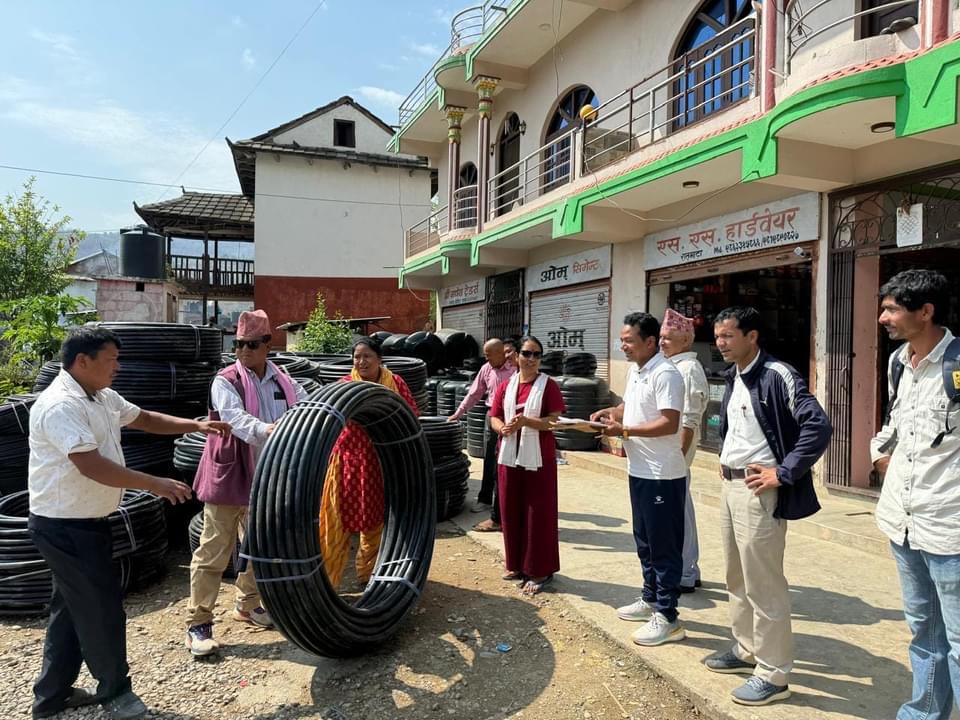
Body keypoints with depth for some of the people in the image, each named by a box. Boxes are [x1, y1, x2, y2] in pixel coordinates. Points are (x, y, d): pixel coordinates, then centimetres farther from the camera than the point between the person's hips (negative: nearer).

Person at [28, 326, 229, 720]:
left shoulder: (102, 397, 7)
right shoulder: (60, 405, -23)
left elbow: (144, 419, 20)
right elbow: (91, 465, -30)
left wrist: (196, 425, 10)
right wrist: (154, 484, -29)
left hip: (85, 523, 10)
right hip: (66, 527, -10)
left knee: (72, 608, 19)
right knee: (101, 607, 3)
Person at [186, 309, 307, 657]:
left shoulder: (283, 382, 4)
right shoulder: (225, 381, -12)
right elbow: (235, 418, -29)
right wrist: (265, 430, -47)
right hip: (228, 476, -5)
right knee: (214, 551, 1)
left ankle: (247, 604, 37)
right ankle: (198, 622, 13)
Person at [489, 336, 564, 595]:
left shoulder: (548, 385, -4)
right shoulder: (505, 386, 8)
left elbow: (554, 421, -11)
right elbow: (494, 418, 8)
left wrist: (526, 421, -24)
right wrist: (503, 428, -14)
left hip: (538, 458, -4)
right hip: (509, 457, 4)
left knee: (538, 514, 2)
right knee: (511, 512, 11)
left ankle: (539, 570, 13)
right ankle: (517, 565, 27)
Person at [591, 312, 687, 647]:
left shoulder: (665, 374, -19)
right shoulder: (635, 370, 11)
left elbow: (669, 423, -25)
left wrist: (624, 430, -23)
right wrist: (608, 412, 5)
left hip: (662, 475, -10)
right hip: (639, 471, 10)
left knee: (663, 546, 1)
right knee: (644, 541, 20)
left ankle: (668, 617, 12)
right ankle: (650, 599, 35)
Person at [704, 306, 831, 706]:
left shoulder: (777, 375, -15)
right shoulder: (734, 378, 11)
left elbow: (818, 427, -22)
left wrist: (783, 473, -19)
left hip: (758, 489, -9)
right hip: (730, 485, 9)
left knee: (763, 584, 2)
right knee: (737, 578, 19)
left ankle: (773, 674, 16)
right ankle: (747, 651, 36)